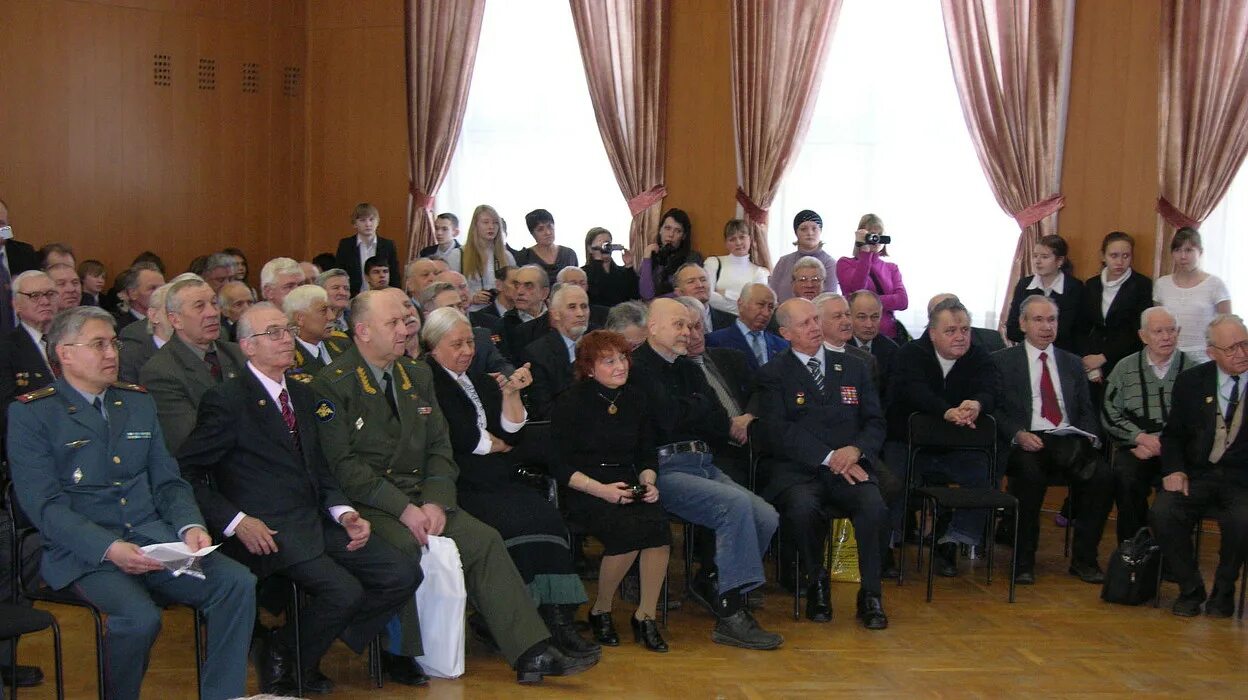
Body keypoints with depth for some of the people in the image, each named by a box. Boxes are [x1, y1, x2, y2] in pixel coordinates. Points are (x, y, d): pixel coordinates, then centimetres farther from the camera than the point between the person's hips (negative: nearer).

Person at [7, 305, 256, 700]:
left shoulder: (139, 403, 18)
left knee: (237, 582, -20)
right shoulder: (32, 413, 1)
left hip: (154, 537, 5)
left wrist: (190, 527, -5)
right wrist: (109, 548, -22)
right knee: (139, 616, -33)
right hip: (83, 552, -5)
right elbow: (44, 505, -8)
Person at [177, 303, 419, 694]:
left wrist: (343, 512, 4)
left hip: (316, 522, 8)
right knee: (344, 590, -27)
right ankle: (280, 660, 2)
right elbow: (186, 473, -9)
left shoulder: (302, 395, 18)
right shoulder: (226, 401, -6)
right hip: (268, 530, -8)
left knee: (402, 576, -7)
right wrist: (237, 521, -18)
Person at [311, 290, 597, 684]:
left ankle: (531, 654, -14)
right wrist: (404, 508, -20)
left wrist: (435, 503, -8)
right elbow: (343, 465, -13)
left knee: (485, 540, -13)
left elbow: (440, 449, 11)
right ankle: (400, 654, -14)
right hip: (367, 504, -6)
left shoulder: (418, 376, 15)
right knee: (412, 547, -33)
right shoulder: (333, 385, -6)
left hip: (420, 496, 6)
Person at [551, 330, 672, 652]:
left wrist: (648, 482, -3)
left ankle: (646, 616, -15)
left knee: (658, 524, -28)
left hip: (628, 485, 5)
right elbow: (560, 465, -7)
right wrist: (601, 489, -19)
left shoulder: (635, 399, 12)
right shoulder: (571, 402, -4)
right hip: (583, 491, -5)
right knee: (629, 529, -32)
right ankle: (600, 611, -9)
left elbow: (647, 455, 19)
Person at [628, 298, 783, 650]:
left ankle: (714, 588, 7)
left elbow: (721, 422, 14)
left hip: (703, 463, 8)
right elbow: (667, 417, -14)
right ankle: (731, 614, -25)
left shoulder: (689, 369, 24)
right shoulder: (638, 367, -2)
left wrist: (684, 412, -2)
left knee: (766, 517, -12)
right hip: (665, 469, -8)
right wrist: (699, 406, 5)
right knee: (735, 503, -29)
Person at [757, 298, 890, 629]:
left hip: (851, 467, 2)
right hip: (798, 472, -2)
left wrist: (856, 450, -9)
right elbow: (780, 432, -5)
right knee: (803, 508, -35)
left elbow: (875, 422, 14)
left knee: (874, 507, -30)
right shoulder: (773, 375, 8)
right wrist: (828, 457, -15)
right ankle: (817, 586, -7)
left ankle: (870, 595, -12)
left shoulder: (853, 369, 20)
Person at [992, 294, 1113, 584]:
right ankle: (1024, 560, -20)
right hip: (1026, 442, -3)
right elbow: (995, 409, 2)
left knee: (1102, 475, -27)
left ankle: (1084, 558, -12)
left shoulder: (1072, 363, 24)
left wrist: (1090, 435, -2)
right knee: (1030, 474, -37)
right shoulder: (1002, 361, 11)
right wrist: (1018, 434, -16)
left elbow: (1086, 410, 20)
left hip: (1070, 441, 4)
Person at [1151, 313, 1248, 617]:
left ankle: (1223, 591, -5)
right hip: (1196, 474, 2)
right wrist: (1173, 469, -4)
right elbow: (1173, 433, 13)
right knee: (1162, 513, -25)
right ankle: (1190, 588, -3)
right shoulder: (1190, 382, 9)